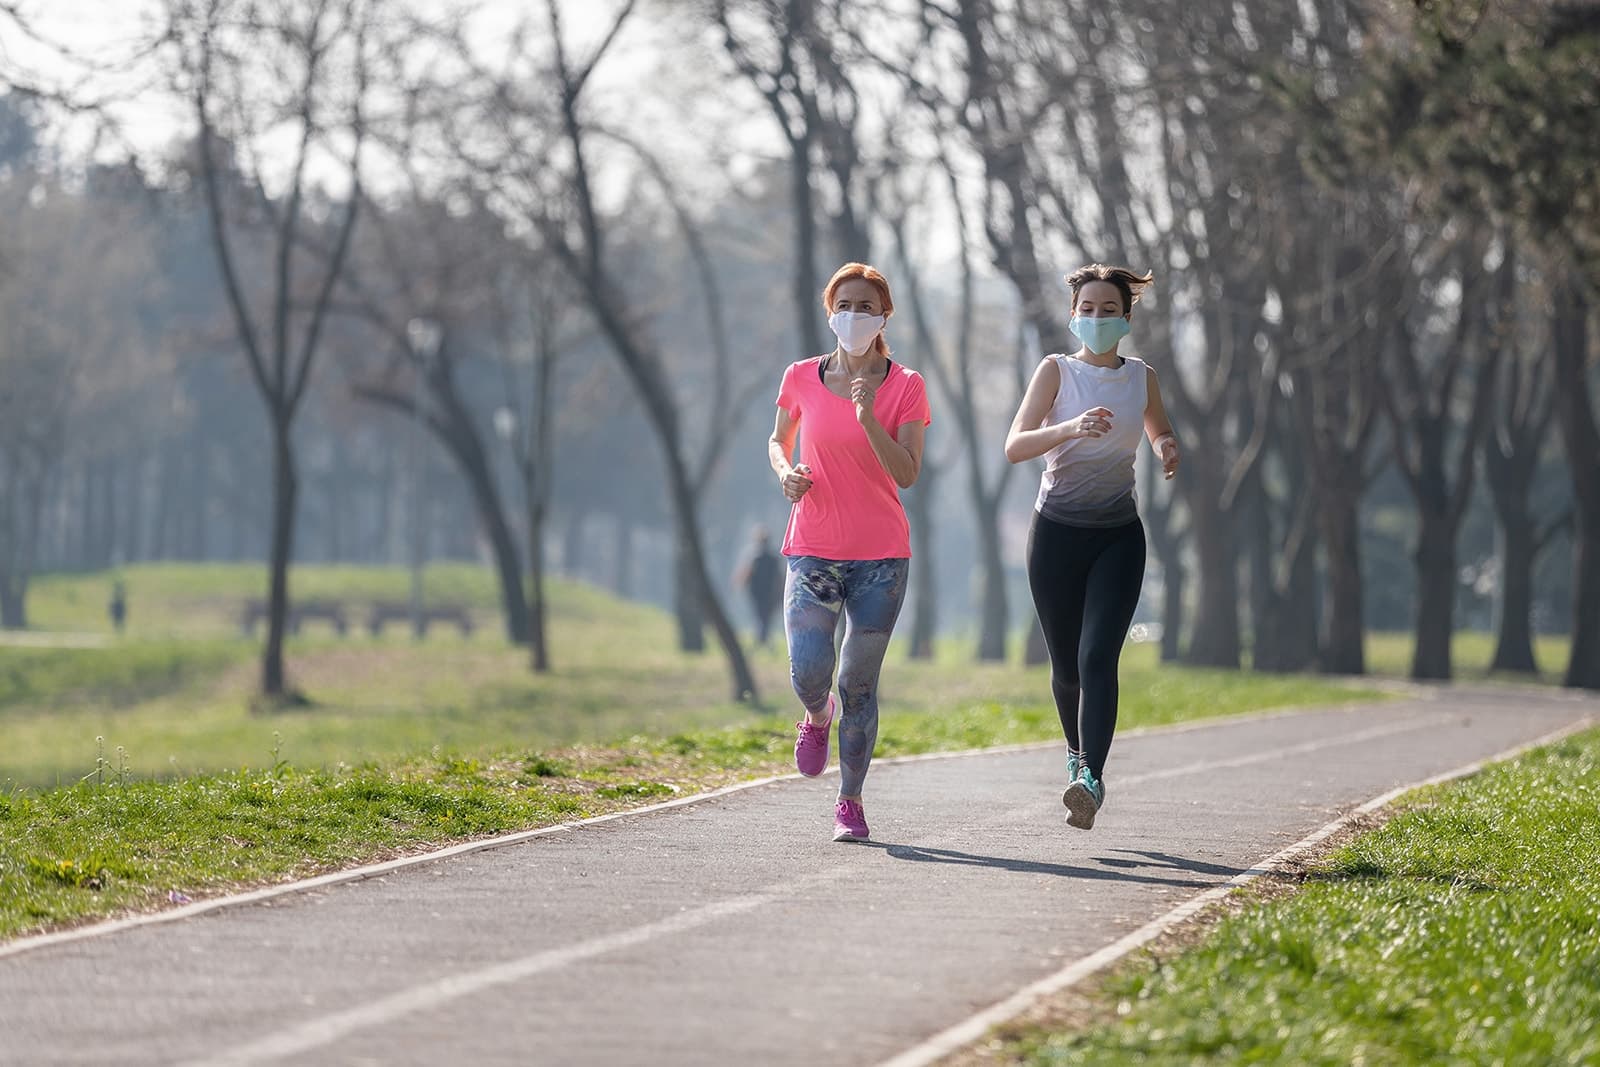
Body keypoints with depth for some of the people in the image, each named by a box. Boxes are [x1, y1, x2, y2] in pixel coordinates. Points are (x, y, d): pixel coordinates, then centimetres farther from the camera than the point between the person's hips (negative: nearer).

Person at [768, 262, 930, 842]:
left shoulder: (905, 386, -2)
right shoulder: (802, 378, 2)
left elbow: (906, 474, -10)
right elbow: (778, 440, 19)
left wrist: (869, 418, -22)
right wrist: (785, 472, -3)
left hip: (881, 555, -1)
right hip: (813, 549, 1)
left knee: (859, 682, 1)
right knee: (808, 673, -14)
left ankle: (850, 801, 14)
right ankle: (817, 716, 23)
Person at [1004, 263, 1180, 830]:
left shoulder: (1140, 376, 5)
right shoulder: (1057, 370, -3)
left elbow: (1161, 432, 24)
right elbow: (1015, 445, -14)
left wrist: (1166, 448, -1)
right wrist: (1070, 429, -32)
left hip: (1118, 535, 0)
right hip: (1058, 531, 0)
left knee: (1097, 658, -16)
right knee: (1066, 665, 8)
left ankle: (1092, 780, -26)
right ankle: (1077, 751, 37)